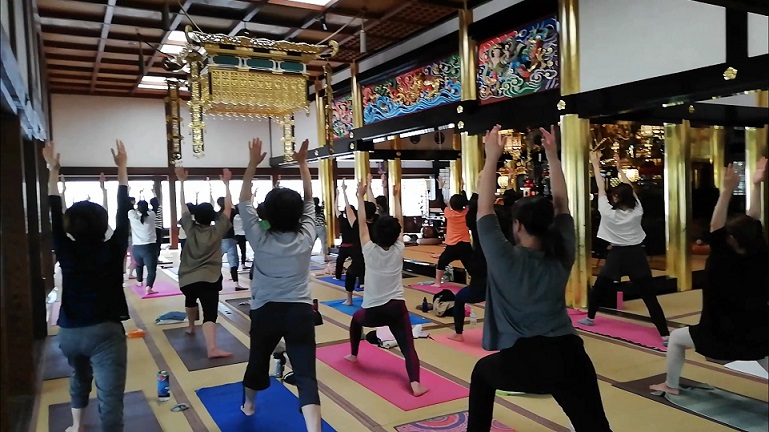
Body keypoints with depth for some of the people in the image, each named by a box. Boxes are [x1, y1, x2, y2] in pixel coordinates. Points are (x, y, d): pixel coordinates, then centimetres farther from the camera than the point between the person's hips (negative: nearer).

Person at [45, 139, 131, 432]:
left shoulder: (66, 253, -5)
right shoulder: (112, 252, -9)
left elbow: (55, 215, 2)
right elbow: (123, 213, -4)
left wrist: (53, 170, 7)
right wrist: (122, 167, 1)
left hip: (69, 332, 4)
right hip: (105, 331, -4)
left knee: (79, 378, 31)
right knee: (110, 399, -7)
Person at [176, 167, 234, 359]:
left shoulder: (190, 228, 2)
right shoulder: (217, 230, -3)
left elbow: (183, 205, 9)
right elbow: (228, 208, 2)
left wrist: (181, 181, 12)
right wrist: (226, 184, 5)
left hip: (188, 278, 4)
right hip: (209, 279, -4)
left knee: (190, 301, 34)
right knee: (210, 313, -15)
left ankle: (191, 326, 54)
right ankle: (212, 348, -31)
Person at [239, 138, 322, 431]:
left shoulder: (260, 238, -9)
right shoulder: (306, 237, -7)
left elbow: (244, 202, -1)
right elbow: (310, 200, 5)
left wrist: (253, 163, -3)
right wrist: (302, 163, 8)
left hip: (266, 311, 1)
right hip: (300, 311, -1)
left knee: (258, 359, 25)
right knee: (306, 373, -5)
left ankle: (248, 404, 50)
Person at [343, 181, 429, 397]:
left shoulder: (370, 251, -4)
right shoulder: (399, 250, 0)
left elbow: (362, 223, 2)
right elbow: (399, 220, 9)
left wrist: (360, 196, 7)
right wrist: (396, 196, 16)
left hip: (372, 311, 0)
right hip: (397, 308, 0)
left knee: (356, 319, 34)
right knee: (408, 347, -6)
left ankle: (353, 354, 47)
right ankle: (415, 383, -29)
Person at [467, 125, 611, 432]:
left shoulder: (505, 259, -6)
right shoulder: (562, 256, 4)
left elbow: (484, 209, -2)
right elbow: (562, 205, 13)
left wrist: (492, 158, 1)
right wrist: (552, 155, 13)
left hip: (524, 362, -2)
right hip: (569, 358, 3)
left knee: (482, 373, 29)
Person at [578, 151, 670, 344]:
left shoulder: (608, 213, -7)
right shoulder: (637, 211, 0)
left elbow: (601, 188, 0)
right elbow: (629, 189, 12)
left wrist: (596, 164, 10)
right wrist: (619, 167, 21)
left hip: (617, 256, -2)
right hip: (636, 255, 2)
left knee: (598, 288, 21)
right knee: (650, 296, -4)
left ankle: (590, 318, 36)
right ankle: (665, 335, -9)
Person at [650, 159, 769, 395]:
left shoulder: (722, 261, -16)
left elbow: (716, 226, -23)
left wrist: (727, 191, -30)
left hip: (721, 337, -4)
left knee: (676, 338, 15)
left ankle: (670, 385, 21)